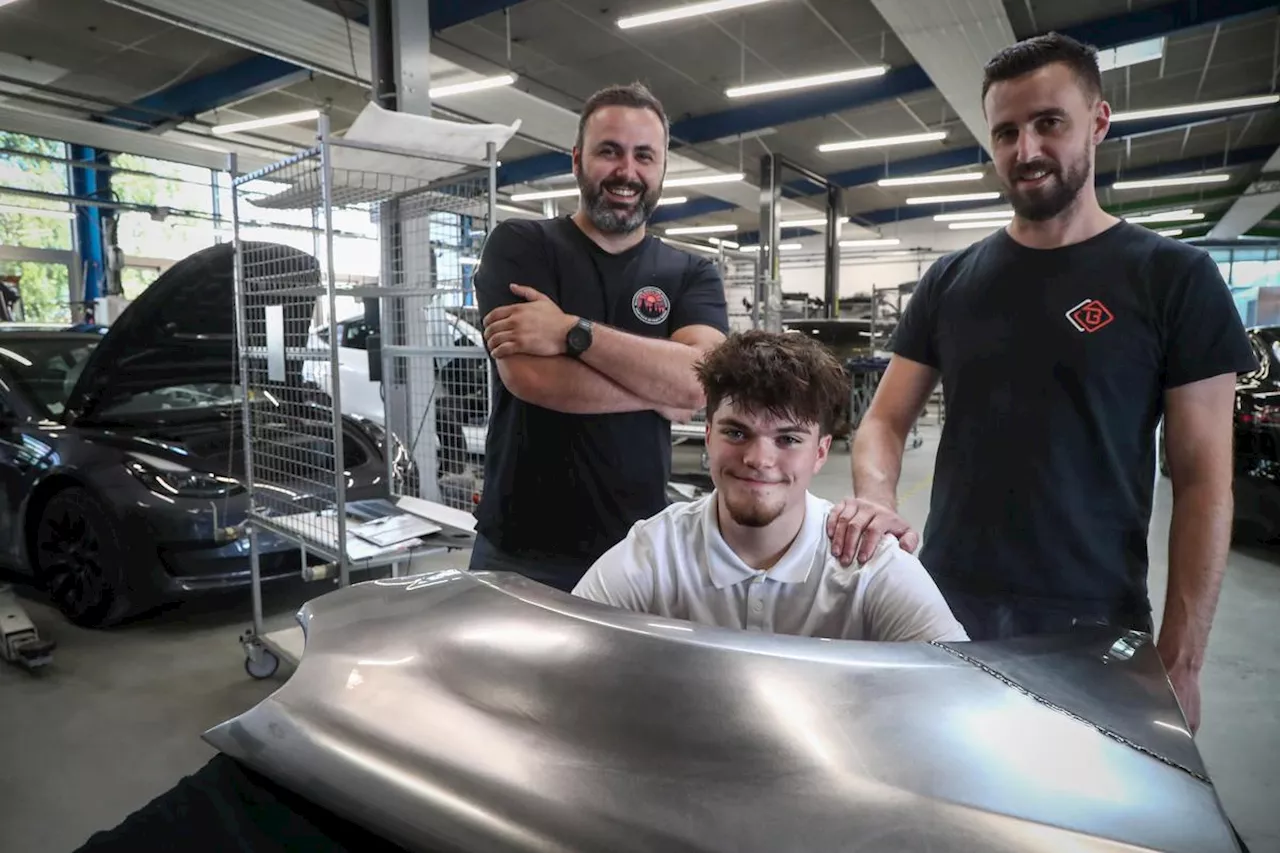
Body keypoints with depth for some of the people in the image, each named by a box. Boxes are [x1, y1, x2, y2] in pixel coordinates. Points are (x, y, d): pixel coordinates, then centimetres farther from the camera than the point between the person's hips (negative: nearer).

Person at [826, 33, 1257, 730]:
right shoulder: (948, 282, 5)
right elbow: (885, 420, 4)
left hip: (1094, 624, -2)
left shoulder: (1173, 278, -3)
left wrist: (1181, 656, -9)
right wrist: (875, 499, -19)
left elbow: (1203, 481, -4)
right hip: (946, 604, 3)